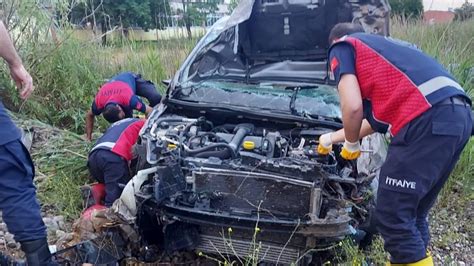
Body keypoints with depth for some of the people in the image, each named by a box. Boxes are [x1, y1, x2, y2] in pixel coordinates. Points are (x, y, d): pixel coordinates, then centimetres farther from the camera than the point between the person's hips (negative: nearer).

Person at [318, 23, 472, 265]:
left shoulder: (342, 48, 13)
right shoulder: (382, 47, 37)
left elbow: (353, 107, -5)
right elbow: (377, 119, 41)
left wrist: (351, 144, 16)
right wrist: (332, 138, 53)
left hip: (428, 121, -9)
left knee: (391, 216, 0)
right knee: (411, 215, 19)